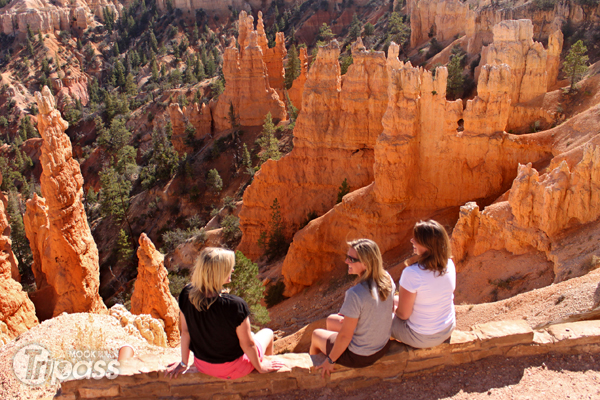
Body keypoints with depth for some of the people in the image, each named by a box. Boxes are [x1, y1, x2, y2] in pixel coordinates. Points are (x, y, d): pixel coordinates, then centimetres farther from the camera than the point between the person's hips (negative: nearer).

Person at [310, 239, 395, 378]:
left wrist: (330, 360, -10)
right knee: (331, 320, 27)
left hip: (359, 356, -6)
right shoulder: (387, 279, -13)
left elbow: (345, 336, -26)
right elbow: (391, 309, 5)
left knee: (316, 335, 21)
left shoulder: (355, 294, -35)